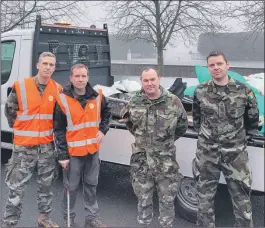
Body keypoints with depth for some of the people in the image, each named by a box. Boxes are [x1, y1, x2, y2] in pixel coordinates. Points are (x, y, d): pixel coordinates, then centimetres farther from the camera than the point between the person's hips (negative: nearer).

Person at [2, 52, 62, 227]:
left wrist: (50, 129, 9)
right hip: (24, 147, -3)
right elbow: (9, 111, 3)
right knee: (17, 188, 1)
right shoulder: (20, 87, -10)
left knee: (46, 185, 16)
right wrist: (21, 130, 6)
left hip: (47, 146, 3)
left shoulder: (57, 89, 0)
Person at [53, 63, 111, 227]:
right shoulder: (63, 100, -11)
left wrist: (103, 130, 4)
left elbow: (106, 113, 20)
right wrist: (62, 155, -11)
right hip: (73, 151, -3)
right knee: (72, 187, 6)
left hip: (93, 149, 4)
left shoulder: (97, 96, -1)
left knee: (91, 184, 14)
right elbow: (59, 131, -9)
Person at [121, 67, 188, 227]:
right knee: (143, 199, 14)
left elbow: (183, 126, 6)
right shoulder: (135, 102, -4)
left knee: (167, 199, 12)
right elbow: (127, 120, 17)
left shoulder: (173, 101, -9)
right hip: (141, 160, 1)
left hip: (166, 160, -1)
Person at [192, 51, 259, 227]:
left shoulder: (244, 91, -5)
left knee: (241, 198, 6)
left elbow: (253, 119, 7)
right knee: (205, 197, 13)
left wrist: (243, 139, 7)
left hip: (235, 154, -1)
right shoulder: (200, 92, -1)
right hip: (207, 153, 2)